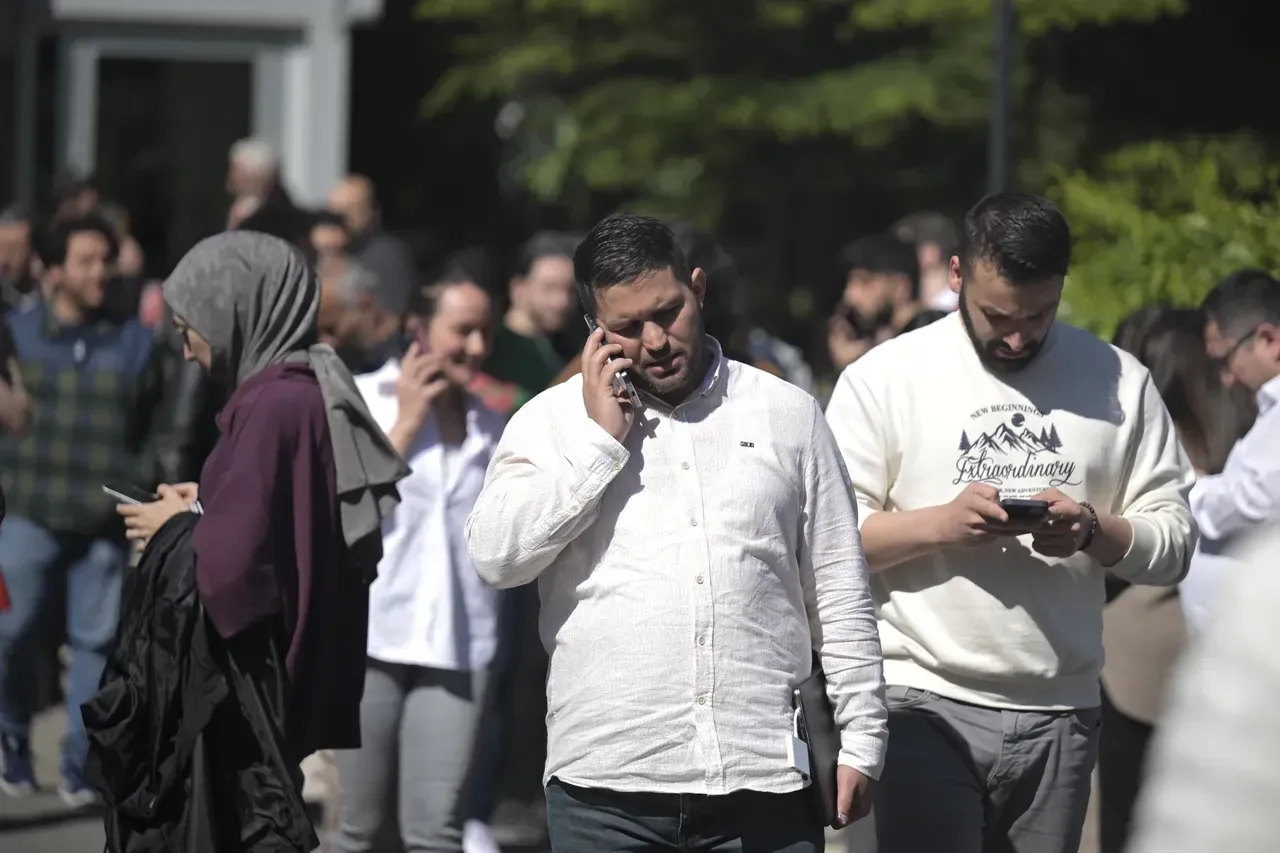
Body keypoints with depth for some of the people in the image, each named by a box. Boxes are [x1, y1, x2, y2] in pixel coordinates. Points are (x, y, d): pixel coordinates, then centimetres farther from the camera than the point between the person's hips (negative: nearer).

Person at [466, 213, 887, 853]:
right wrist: (603, 441, -7)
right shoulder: (554, 421, 7)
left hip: (764, 783, 1)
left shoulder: (788, 414, 11)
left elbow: (839, 596, 13)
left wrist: (860, 742, 9)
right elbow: (496, 555, -8)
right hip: (605, 789, -1)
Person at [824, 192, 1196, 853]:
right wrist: (939, 525, -18)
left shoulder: (1119, 382, 8)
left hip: (1059, 716, 3)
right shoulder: (884, 377, 1)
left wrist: (1094, 533, -14)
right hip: (926, 703, -3)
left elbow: (1174, 543, 6)